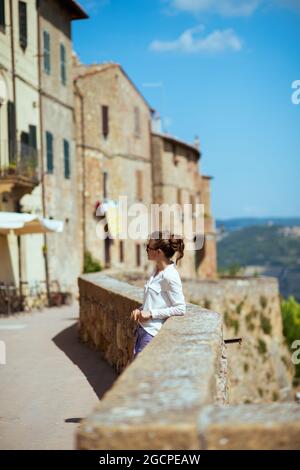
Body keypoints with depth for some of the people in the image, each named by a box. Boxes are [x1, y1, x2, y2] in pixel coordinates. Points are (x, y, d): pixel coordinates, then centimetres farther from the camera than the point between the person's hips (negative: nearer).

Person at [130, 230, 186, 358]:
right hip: (143, 327, 9)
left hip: (153, 333, -9)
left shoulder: (170, 276, -18)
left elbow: (180, 309, -18)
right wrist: (140, 309, 4)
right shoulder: (157, 270, 9)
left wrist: (151, 313, -17)